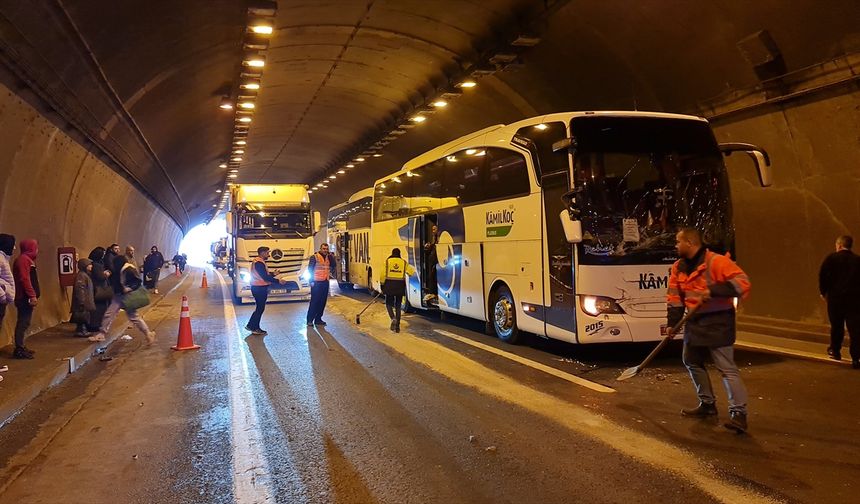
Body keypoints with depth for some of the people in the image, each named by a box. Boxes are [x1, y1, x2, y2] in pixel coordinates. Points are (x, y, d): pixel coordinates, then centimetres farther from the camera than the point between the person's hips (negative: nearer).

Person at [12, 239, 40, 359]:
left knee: (24, 322, 13)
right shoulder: (23, 259, -12)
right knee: (23, 323, -9)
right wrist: (32, 295, -23)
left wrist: (33, 295, 17)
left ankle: (20, 347, 20)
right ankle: (19, 350, -8)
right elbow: (24, 279, -21)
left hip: (25, 297, 11)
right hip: (25, 298, -11)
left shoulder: (26, 259, 20)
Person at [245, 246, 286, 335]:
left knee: (260, 308, 15)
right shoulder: (259, 263, -18)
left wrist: (273, 274, 11)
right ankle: (255, 328, 3)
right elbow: (265, 277, -22)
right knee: (260, 308, -3)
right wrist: (278, 281, -20)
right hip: (259, 288, -10)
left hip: (259, 288, 10)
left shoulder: (259, 262, 16)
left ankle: (251, 326, 20)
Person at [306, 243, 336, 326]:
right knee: (314, 301, -6)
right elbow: (310, 269, -7)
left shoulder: (328, 257, 13)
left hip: (325, 282, 6)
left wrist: (330, 256, -5)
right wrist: (311, 281, -13)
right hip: (316, 283, -6)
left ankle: (318, 319, 15)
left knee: (322, 302, 7)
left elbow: (333, 265, 1)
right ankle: (310, 320, -2)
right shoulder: (314, 257, -5)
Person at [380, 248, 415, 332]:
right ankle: (397, 326, 9)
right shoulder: (404, 262, 5)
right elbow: (411, 272, 7)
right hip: (400, 286, 2)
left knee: (389, 304, 12)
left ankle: (393, 318, -14)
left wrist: (382, 284, 8)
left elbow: (383, 275, -3)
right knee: (398, 306, 11)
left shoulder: (387, 261, 1)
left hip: (389, 285, -2)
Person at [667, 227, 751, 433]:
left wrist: (713, 291, -30)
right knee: (691, 361, 15)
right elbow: (675, 298, 12)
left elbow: (742, 282, -22)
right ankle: (707, 404, 29)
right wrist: (672, 324, 4)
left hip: (718, 322, -9)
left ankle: (738, 413, -7)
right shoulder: (678, 268, 8)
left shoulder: (716, 261, -16)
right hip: (695, 322, 9)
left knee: (726, 367, -10)